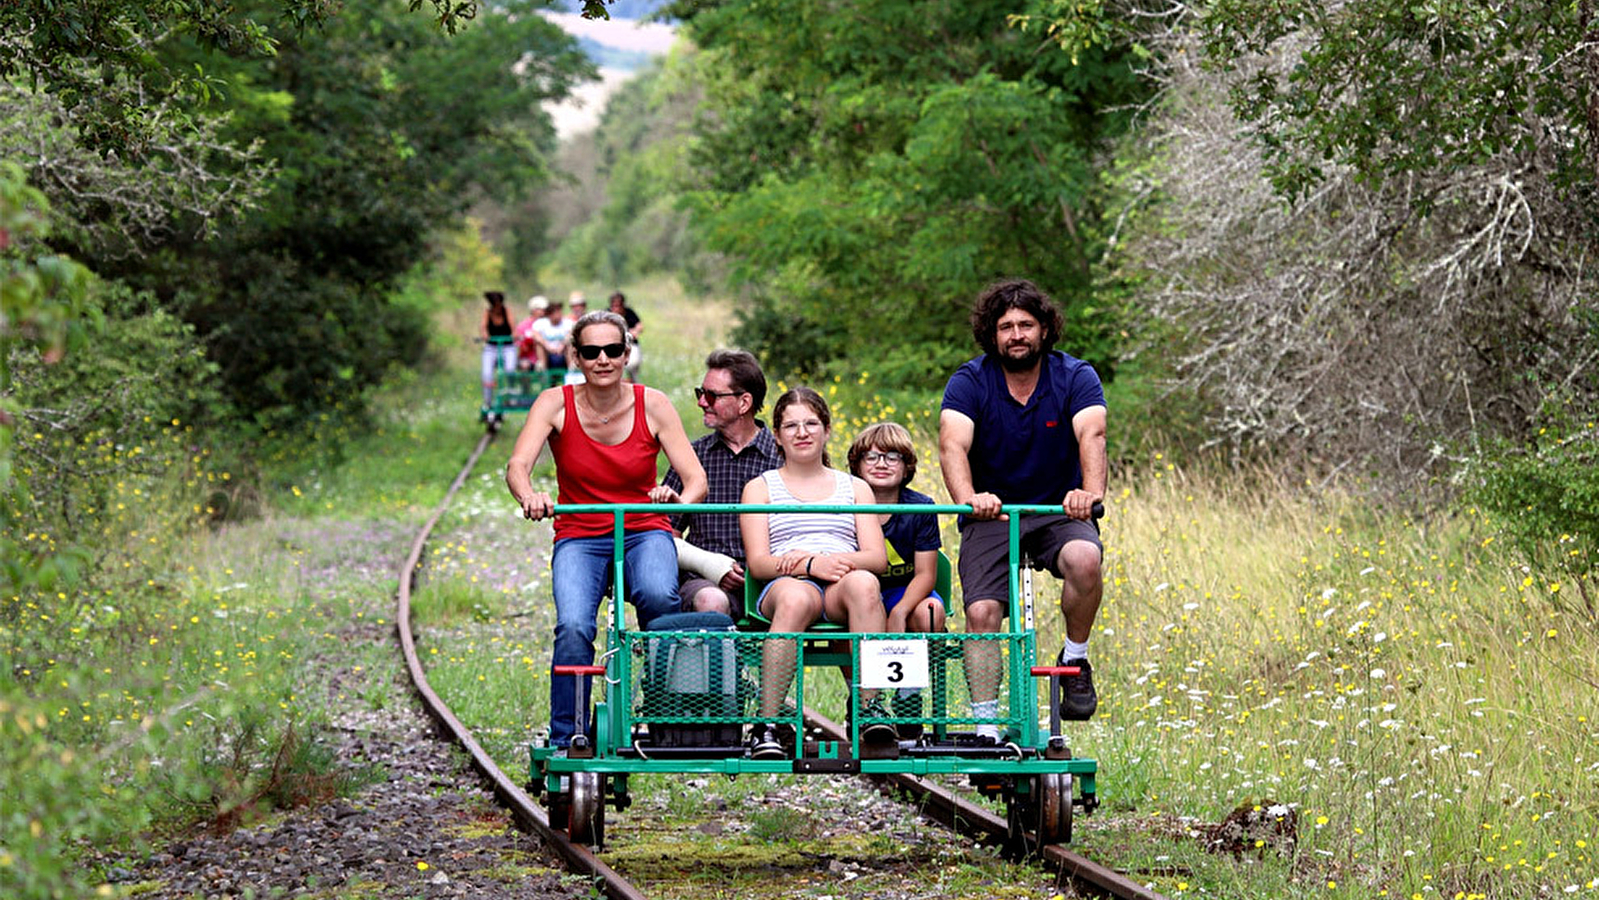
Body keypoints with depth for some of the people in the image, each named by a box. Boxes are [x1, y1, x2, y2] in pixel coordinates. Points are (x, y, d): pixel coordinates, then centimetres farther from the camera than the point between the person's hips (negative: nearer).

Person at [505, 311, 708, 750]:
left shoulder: (653, 405, -5)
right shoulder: (556, 404, -6)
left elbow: (696, 480, -9)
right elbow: (518, 465, -20)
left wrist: (679, 499, -33)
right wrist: (528, 496, -44)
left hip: (644, 532, 0)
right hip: (579, 537, 0)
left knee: (658, 595, -34)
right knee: (574, 627, -27)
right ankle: (564, 742, -13)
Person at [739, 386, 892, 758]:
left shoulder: (855, 487, 25)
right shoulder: (761, 487, 20)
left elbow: (878, 559, 10)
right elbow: (758, 563, 5)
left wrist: (822, 556, -10)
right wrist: (811, 566, -15)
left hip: (842, 591, 2)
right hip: (788, 585, -2)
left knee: (863, 583, -37)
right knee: (795, 599, -40)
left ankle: (869, 707, -38)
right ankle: (767, 724, -45)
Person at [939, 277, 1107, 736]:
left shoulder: (1075, 377, -7)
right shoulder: (969, 382, -8)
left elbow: (1091, 436, -24)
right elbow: (952, 444, -24)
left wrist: (1091, 491, -46)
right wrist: (967, 497, -46)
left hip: (1058, 511, 0)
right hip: (991, 516, 0)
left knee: (1085, 559, -32)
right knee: (982, 613, -19)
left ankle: (1075, 660, -7)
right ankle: (985, 726, -10)